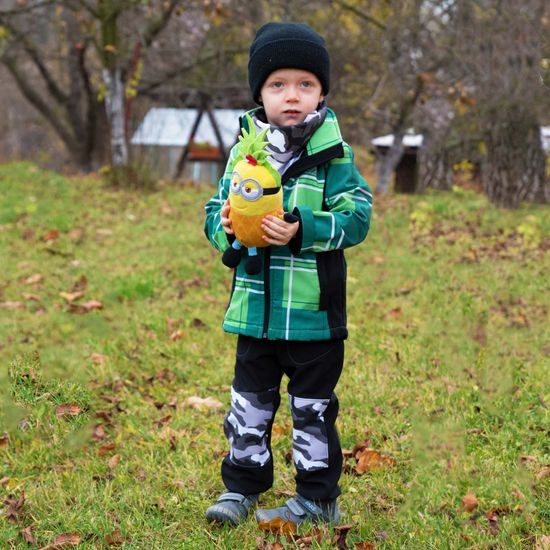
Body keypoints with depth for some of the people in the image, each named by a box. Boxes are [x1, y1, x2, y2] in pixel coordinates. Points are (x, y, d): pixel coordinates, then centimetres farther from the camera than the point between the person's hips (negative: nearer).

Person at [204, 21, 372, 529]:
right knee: (250, 402, 14)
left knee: (313, 406, 10)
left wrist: (304, 230, -25)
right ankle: (241, 487, 28)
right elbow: (216, 209, 6)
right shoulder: (244, 151, 2)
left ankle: (318, 497, 23)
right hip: (256, 310, 3)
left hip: (314, 313, -3)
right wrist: (225, 227, -17)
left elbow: (357, 216, -12)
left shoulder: (334, 155, -7)